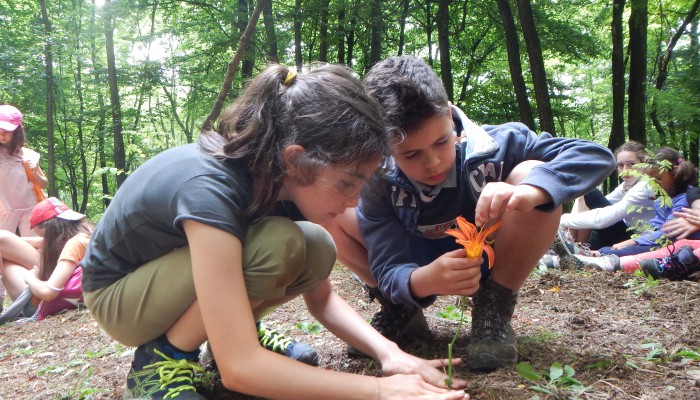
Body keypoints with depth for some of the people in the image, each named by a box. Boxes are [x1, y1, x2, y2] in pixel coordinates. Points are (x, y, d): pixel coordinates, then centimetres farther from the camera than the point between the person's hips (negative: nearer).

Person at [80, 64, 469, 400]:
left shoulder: (281, 177, -14)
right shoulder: (209, 190, -37)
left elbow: (321, 297, -4)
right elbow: (239, 366, -41)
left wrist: (389, 351, -20)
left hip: (184, 266, 7)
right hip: (119, 294, -6)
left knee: (316, 251, -14)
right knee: (277, 246, -30)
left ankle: (233, 326, 7)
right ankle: (163, 356, -13)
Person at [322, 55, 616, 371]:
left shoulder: (490, 147, -26)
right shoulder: (378, 182, -24)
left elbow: (596, 156, -29)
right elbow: (390, 269, -26)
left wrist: (529, 191, -50)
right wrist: (421, 282, -52)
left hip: (489, 265, -1)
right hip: (420, 269, 1)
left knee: (534, 174, -31)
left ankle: (493, 311, -13)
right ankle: (400, 310, 0)